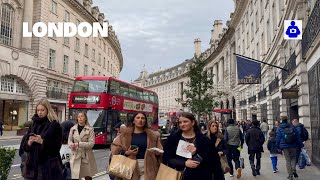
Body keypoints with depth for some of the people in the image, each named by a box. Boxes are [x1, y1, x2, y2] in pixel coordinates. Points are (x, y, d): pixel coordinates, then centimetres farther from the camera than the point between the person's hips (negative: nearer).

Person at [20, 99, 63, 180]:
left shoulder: (55, 125, -4)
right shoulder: (34, 124, 12)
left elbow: (57, 145, -9)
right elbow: (24, 144, 11)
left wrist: (42, 141, -21)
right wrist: (29, 142, -11)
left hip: (49, 164, -5)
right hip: (33, 163, 5)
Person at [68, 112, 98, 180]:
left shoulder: (90, 129, -3)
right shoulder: (72, 129, 7)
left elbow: (91, 143, -9)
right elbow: (69, 141, 9)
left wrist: (79, 144, -18)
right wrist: (72, 145, -14)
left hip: (86, 156, -2)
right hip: (75, 156, 2)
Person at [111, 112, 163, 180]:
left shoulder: (152, 134, 6)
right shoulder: (126, 134, 2)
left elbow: (160, 150, 9)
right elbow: (115, 149, 3)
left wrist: (156, 152, -12)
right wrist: (126, 153, -11)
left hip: (147, 165, 0)